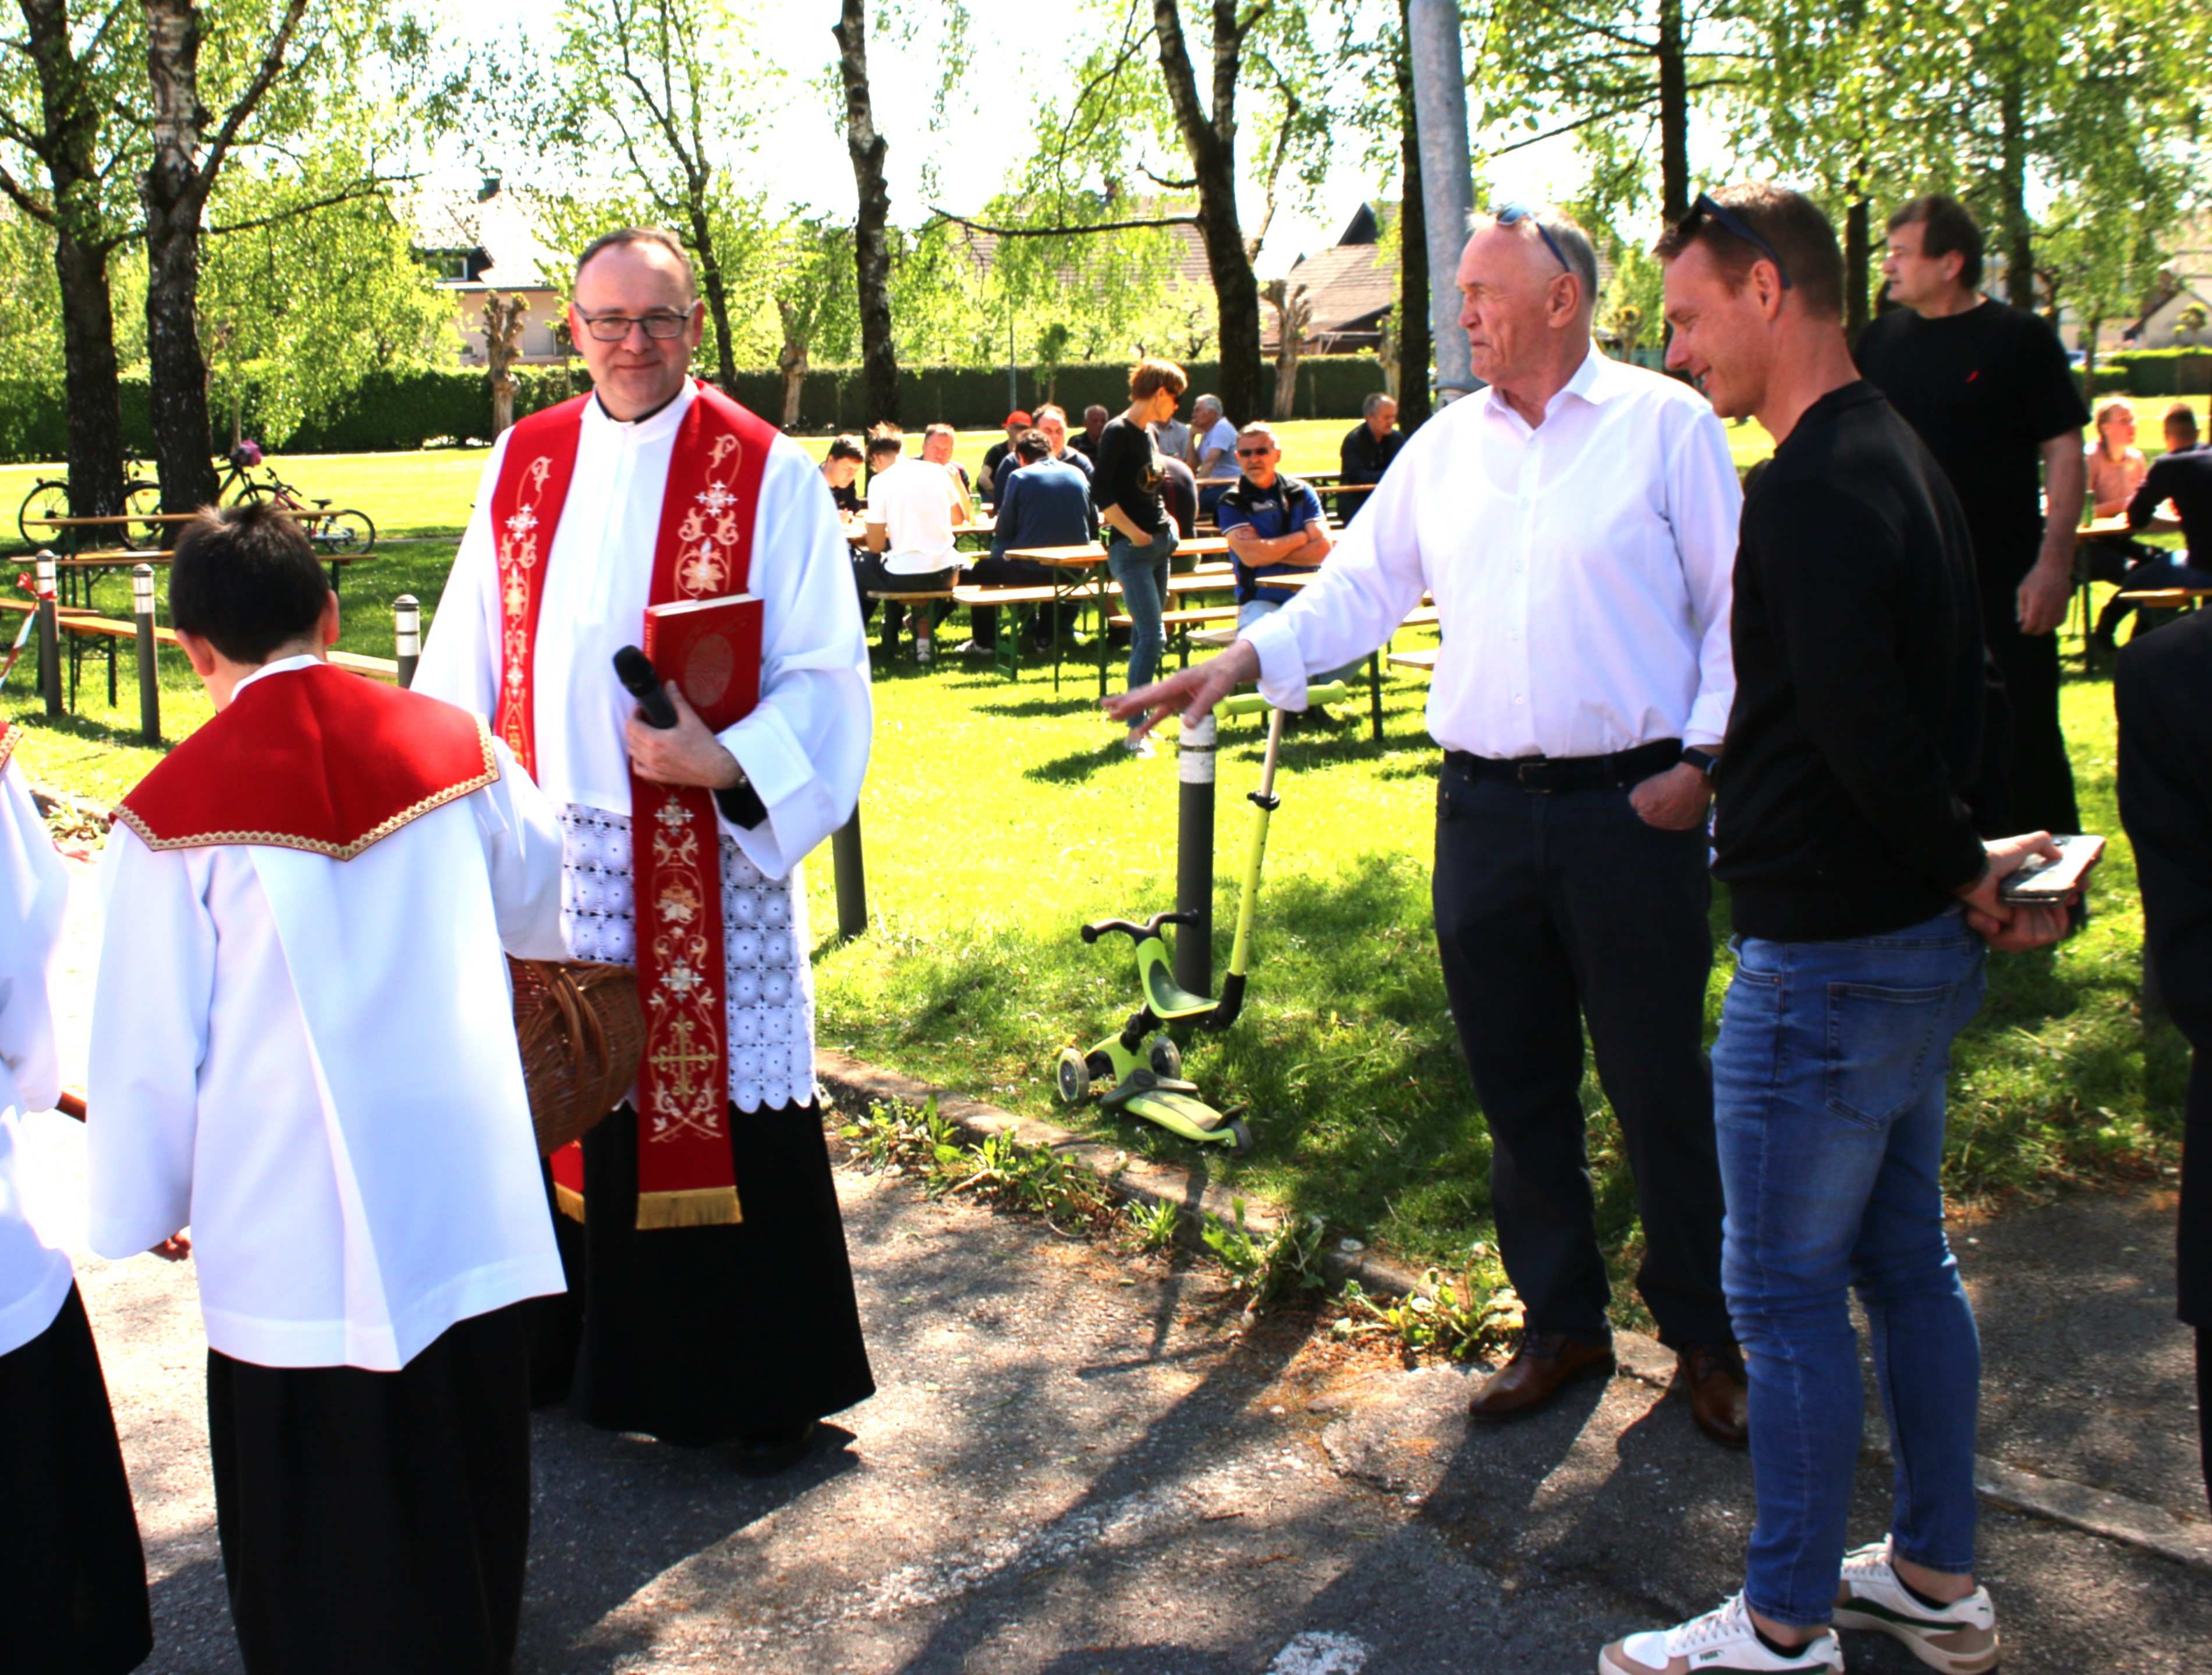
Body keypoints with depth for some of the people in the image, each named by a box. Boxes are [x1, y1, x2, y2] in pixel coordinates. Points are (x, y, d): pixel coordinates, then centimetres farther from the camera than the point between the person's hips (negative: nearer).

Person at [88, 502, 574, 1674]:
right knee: (465, 1467, 22)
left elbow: (148, 1047, -7)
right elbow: (545, 908, 16)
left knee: (317, 1531, 11)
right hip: (468, 1210, 4)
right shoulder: (453, 745, -2)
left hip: (294, 1234, -4)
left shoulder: (172, 815, -13)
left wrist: (143, 1211, 11)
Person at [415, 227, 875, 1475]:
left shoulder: (767, 473, -4)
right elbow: (465, 656, 12)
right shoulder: (523, 465, 9)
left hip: (706, 852, -4)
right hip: (552, 851, 4)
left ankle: (769, 1388, 18)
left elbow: (825, 672, -7)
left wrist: (728, 761, -22)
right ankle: (579, 1341, 32)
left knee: (725, 1108, 2)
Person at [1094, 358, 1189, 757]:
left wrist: (1168, 521, 10)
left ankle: (1138, 719, 16)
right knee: (1151, 635, -14)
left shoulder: (1152, 434, 14)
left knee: (1145, 634, 10)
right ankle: (1135, 730, -11)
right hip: (1132, 549, -9)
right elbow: (1099, 492, -18)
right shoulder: (1117, 432, -12)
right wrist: (1133, 532, -18)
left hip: (1161, 544, 9)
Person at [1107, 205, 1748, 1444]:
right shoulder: (1446, 445, 10)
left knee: (1661, 1084, 4)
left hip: (1630, 804, -4)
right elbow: (1363, 586, 11)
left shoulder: (1667, 424, -2)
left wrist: (1701, 759, -9)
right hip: (1484, 806, 5)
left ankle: (1708, 1338, 22)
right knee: (1517, 1085, 12)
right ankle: (1562, 1323, 28)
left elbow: (1734, 607, -2)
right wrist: (1247, 659, -3)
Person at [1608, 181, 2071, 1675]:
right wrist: (1965, 871, 10)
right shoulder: (1903, 460, 12)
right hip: (1916, 943, 10)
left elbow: (1866, 728, -26)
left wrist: (1962, 869, -12)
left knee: (1786, 1293, 2)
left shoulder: (1819, 488, -21)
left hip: (1827, 956, -10)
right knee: (1905, 1262, 18)